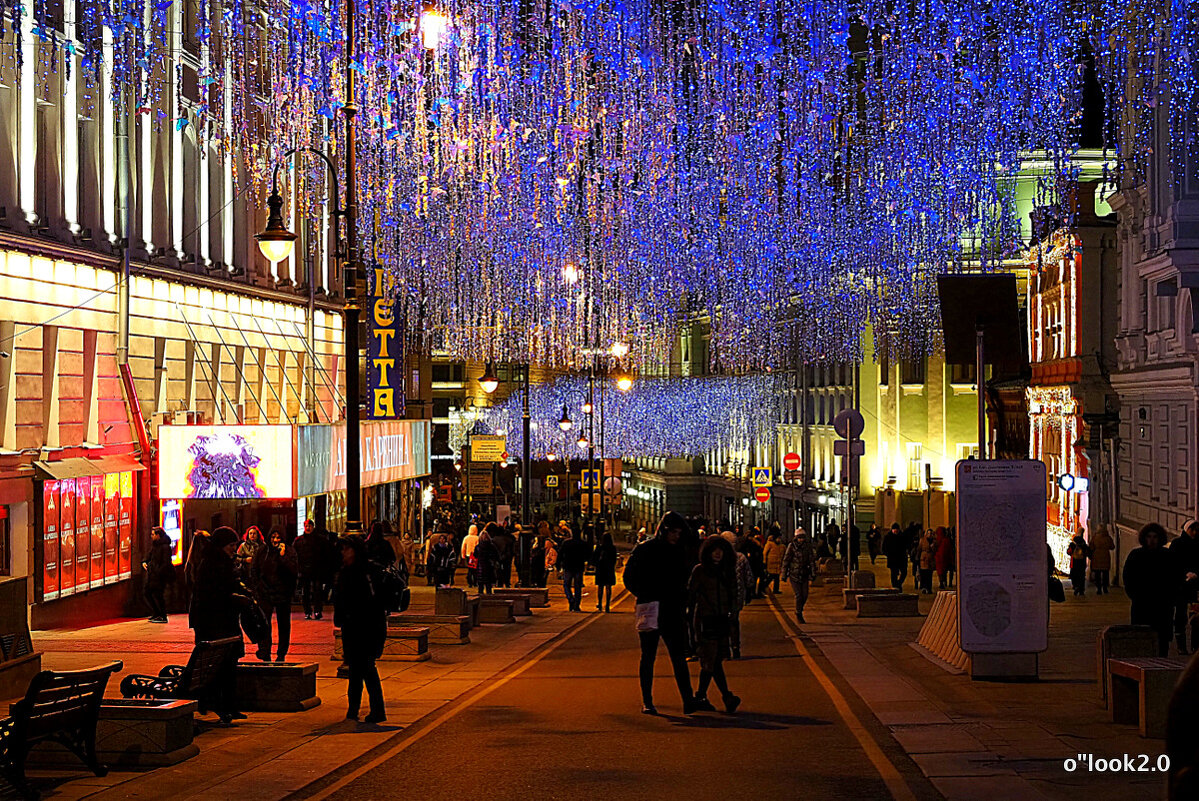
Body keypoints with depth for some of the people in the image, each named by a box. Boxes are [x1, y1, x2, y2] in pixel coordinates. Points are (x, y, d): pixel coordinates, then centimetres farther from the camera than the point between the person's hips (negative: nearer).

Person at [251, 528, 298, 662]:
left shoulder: (290, 552, 0)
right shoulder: (261, 552, 4)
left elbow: (295, 571, -12)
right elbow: (253, 571, 12)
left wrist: (283, 556, -18)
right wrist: (257, 588, 3)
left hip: (283, 594, 0)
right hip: (265, 594, 0)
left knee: (284, 625, 8)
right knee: (264, 623, -16)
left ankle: (281, 654, 20)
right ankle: (264, 655, -19)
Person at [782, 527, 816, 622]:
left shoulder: (808, 547, 2)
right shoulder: (791, 546, -6)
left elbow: (812, 562, 5)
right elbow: (786, 561, -1)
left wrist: (811, 577, 1)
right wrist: (785, 576, -2)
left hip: (804, 575, 3)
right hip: (794, 574, -3)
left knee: (805, 596, 2)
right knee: (798, 595, -8)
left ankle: (799, 611, 27)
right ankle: (798, 614, 8)